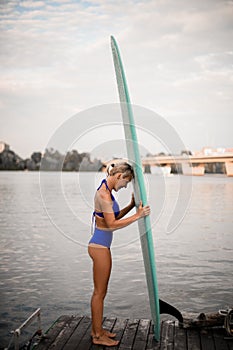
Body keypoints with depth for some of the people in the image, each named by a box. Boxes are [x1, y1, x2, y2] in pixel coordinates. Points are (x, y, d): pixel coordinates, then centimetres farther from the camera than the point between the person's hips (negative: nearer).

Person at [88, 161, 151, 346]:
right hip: (99, 246, -10)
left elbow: (115, 217, 18)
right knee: (99, 292, 2)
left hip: (102, 245, 10)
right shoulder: (104, 194, -20)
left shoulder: (106, 191, 11)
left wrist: (132, 205, 9)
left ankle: (97, 329, 30)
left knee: (100, 291, 18)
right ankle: (98, 336, 15)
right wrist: (137, 216, -19)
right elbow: (112, 224, -22)